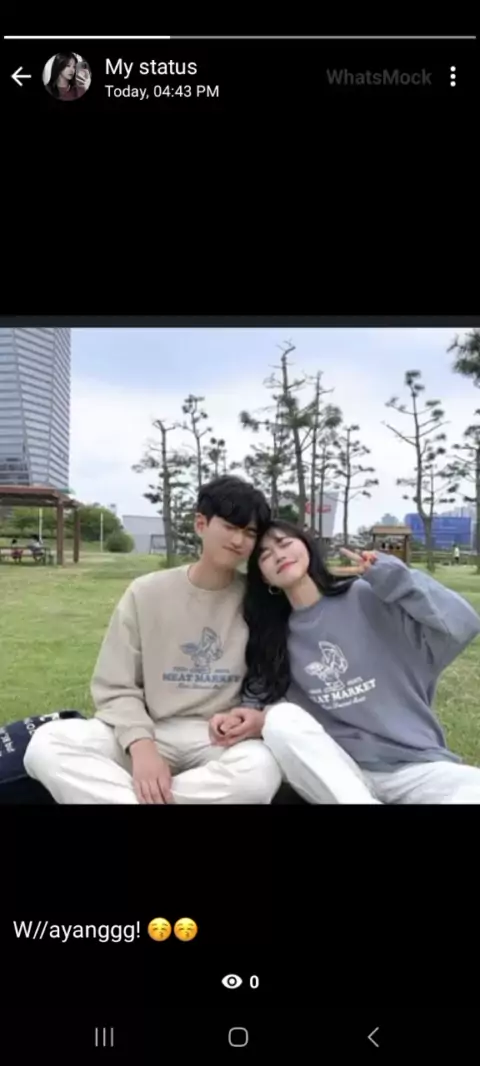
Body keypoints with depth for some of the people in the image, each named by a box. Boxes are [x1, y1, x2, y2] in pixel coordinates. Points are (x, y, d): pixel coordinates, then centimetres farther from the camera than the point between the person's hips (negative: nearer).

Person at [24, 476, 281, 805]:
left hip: (221, 738, 1)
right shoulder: (146, 593, 0)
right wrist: (141, 746, -18)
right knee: (46, 744, -24)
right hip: (151, 733, 0)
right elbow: (116, 687, 0)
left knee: (260, 770, -36)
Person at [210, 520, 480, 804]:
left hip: (416, 765, -4)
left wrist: (389, 574, -15)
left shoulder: (368, 598, -5)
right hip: (336, 770, 4)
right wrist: (262, 720, -12)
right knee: (281, 719, -25)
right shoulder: (274, 638, 9)